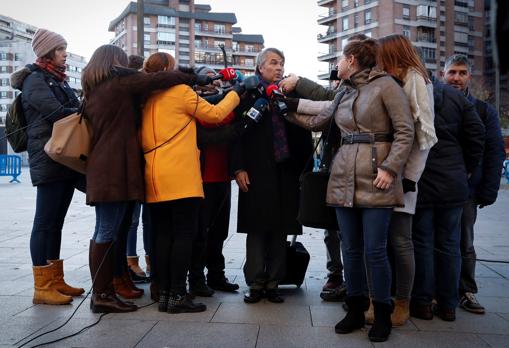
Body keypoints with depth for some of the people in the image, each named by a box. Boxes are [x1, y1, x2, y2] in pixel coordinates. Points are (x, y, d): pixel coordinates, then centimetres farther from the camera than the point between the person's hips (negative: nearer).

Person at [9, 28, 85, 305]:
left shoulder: (57, 80, 22)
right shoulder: (36, 79, -4)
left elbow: (70, 112, 18)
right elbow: (56, 113, -18)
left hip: (66, 160, 9)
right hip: (49, 160, -9)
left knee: (56, 221, 10)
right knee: (45, 222, -5)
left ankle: (56, 281, 17)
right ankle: (42, 287, 0)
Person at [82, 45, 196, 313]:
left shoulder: (92, 90, 22)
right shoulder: (120, 82, -3)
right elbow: (158, 79, -8)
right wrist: (192, 77, 3)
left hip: (100, 168, 9)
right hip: (117, 168, -9)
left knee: (105, 232, 9)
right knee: (108, 233, -8)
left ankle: (101, 291, 12)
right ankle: (103, 295, -5)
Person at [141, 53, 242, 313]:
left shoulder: (146, 98, 16)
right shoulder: (181, 91, -3)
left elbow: (141, 139, 16)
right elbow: (214, 114, 3)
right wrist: (235, 94, 16)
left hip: (154, 179, 7)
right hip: (180, 177, -7)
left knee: (163, 236, 8)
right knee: (184, 235, -4)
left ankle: (164, 294, 11)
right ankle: (178, 295, -4)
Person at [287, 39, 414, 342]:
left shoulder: (385, 85, -3)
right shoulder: (344, 93, 17)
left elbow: (405, 131, -7)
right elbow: (316, 120, 26)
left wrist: (390, 168, -15)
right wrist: (289, 105, 24)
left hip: (376, 179, -6)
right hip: (345, 176, 6)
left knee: (374, 251, -4)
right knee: (351, 249, 8)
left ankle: (382, 315, 14)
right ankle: (356, 310, 22)